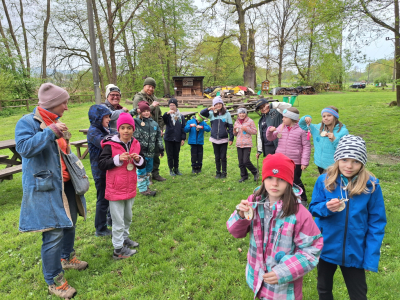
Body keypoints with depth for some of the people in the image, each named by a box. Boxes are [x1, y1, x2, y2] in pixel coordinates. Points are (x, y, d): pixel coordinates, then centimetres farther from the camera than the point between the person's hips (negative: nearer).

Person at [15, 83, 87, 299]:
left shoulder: (55, 122, 12)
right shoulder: (28, 122, -11)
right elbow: (24, 147, -29)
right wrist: (51, 132, -29)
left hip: (65, 185, 9)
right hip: (45, 188, -8)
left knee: (69, 223, 21)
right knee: (54, 234, -6)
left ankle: (67, 258, 45)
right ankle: (54, 281, 11)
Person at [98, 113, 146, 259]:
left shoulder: (135, 144, 3)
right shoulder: (110, 145, -13)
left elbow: (143, 165, 8)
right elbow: (101, 164, -16)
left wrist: (138, 159, -14)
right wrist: (118, 159, -26)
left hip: (130, 188, 6)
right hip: (115, 189, -6)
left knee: (128, 217, 22)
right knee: (118, 220, 3)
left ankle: (124, 237, 43)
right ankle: (118, 249, 16)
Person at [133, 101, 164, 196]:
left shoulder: (154, 123, 11)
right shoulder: (135, 122, -4)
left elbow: (158, 137, 15)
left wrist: (161, 149, 14)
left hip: (150, 152, 6)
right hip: (140, 151, -5)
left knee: (149, 169, 16)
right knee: (141, 170, 1)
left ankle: (146, 185, 32)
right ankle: (143, 189, 13)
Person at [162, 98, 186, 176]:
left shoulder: (181, 116, 4)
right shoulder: (167, 115, 0)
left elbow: (183, 128, 5)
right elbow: (163, 120, -22)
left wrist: (183, 139, 2)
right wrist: (167, 113, -38)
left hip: (177, 139, 1)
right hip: (168, 138, -1)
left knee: (176, 155, 10)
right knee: (170, 155, 6)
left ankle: (176, 169, 22)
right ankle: (171, 169, 17)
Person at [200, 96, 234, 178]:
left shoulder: (227, 114, -2)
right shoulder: (212, 114, 3)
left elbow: (230, 127, 0)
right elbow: (201, 113, -7)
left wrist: (231, 138, -4)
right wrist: (209, 109, -24)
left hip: (224, 139, -2)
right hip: (214, 139, 2)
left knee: (223, 157, 3)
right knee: (217, 157, 11)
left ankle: (224, 173, 15)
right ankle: (218, 172, 22)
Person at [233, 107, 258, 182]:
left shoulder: (250, 121, -3)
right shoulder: (236, 122, 12)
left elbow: (255, 131, -3)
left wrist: (247, 129, -16)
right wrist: (234, 131, -2)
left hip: (247, 144, -5)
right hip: (239, 144, 5)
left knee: (246, 161, -10)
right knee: (241, 162, 7)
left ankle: (255, 172, 15)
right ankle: (244, 175, 24)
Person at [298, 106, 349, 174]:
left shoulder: (343, 131, -9)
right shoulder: (318, 128, 6)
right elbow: (302, 125, 15)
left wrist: (334, 140, -27)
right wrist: (305, 118, -5)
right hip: (320, 164, 5)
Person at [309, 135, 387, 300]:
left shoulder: (371, 186, -14)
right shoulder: (324, 180, -13)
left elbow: (376, 223, -8)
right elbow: (313, 208, -3)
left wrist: (371, 258, -10)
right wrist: (326, 207, -26)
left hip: (354, 252, -1)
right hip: (327, 248, 1)